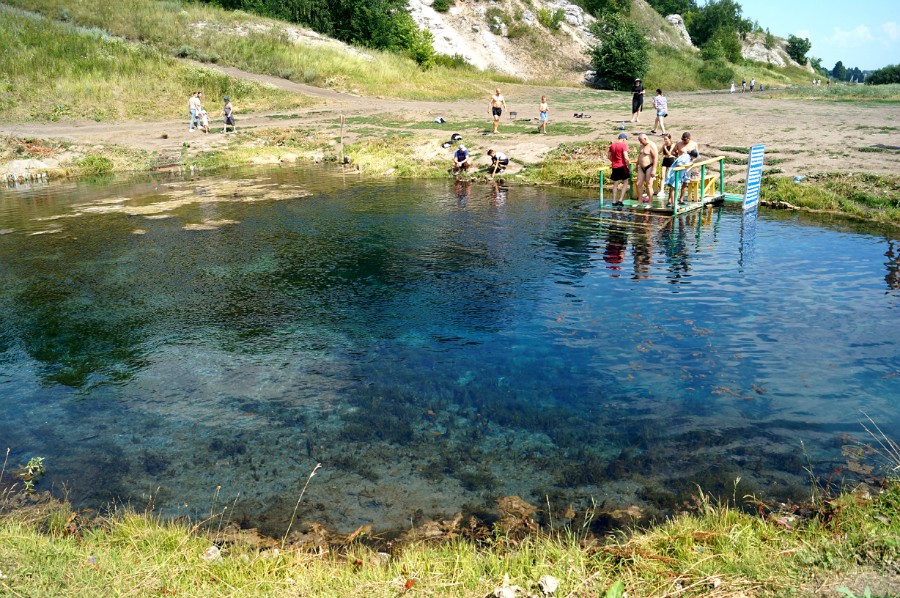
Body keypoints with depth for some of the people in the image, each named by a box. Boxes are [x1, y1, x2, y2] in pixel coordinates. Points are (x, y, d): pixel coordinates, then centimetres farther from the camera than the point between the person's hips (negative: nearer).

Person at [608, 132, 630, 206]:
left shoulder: (612, 145, 9)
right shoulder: (623, 145, -10)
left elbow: (609, 156, 17)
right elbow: (626, 157, -16)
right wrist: (629, 168, -10)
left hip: (614, 167, 6)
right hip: (622, 166, -5)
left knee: (615, 184, 12)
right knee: (625, 183, 5)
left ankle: (614, 201, 13)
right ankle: (620, 200, -5)